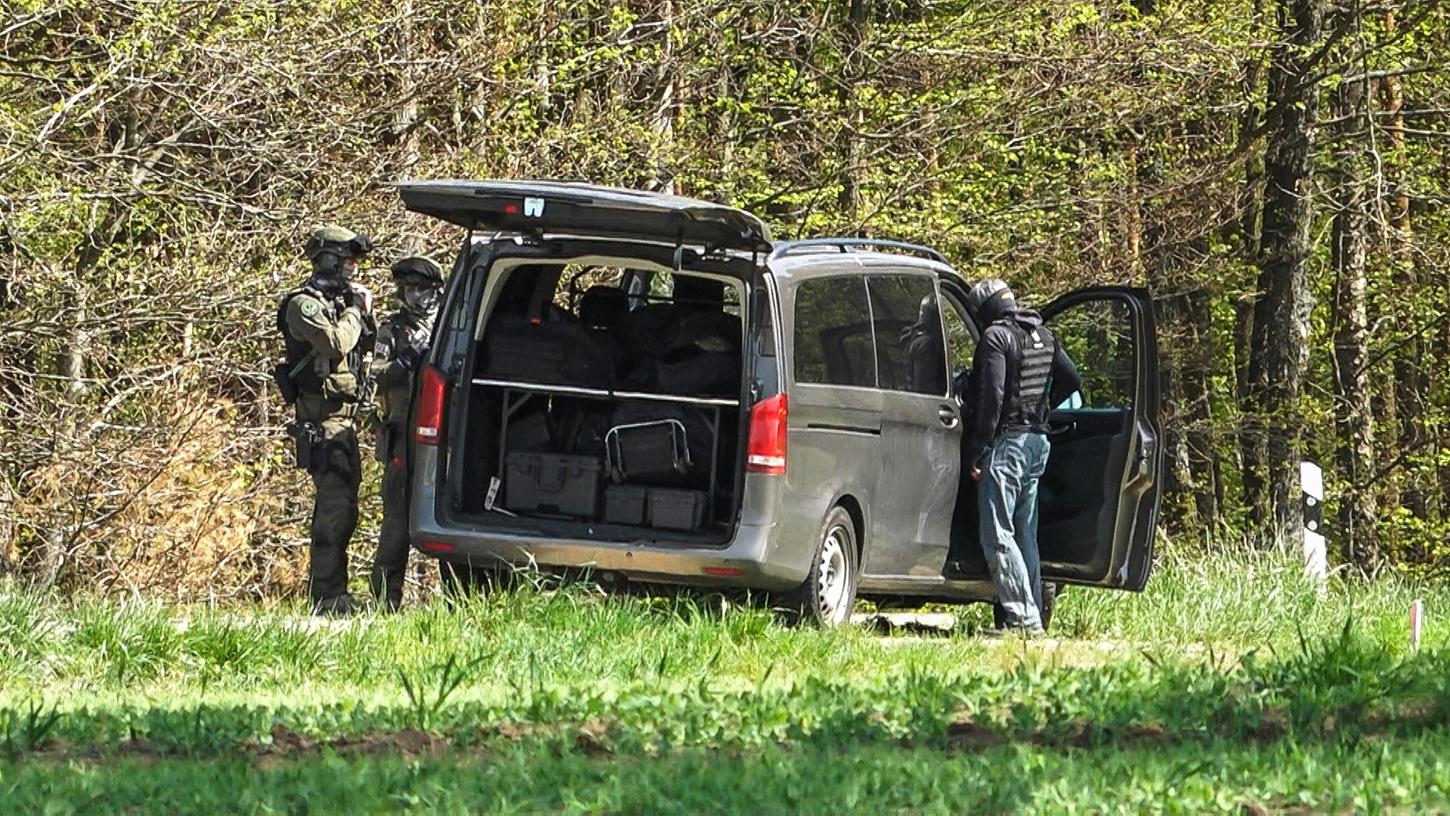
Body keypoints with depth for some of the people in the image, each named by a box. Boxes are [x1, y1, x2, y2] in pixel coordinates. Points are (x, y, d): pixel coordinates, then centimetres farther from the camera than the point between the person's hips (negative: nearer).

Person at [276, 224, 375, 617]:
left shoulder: (338, 301, 19)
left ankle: (332, 593, 19)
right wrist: (355, 312, -7)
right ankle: (327, 597, -15)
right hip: (323, 418, -10)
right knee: (334, 504, -14)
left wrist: (365, 316, 8)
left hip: (343, 419, 10)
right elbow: (336, 342, -23)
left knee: (342, 506, 13)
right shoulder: (305, 304, -9)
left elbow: (359, 348, 24)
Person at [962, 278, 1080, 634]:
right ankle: (1033, 613, 14)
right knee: (1024, 534, 15)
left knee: (997, 534, -9)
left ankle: (1023, 617, -16)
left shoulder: (996, 336, -12)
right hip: (1038, 440, 9)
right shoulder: (1043, 335, 14)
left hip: (1007, 440, -9)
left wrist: (977, 450, -17)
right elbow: (1071, 380, 19)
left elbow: (992, 395, -19)